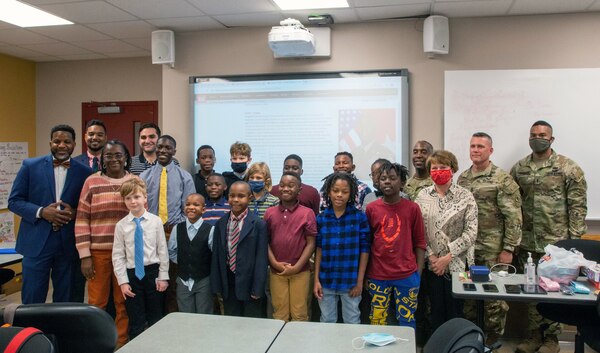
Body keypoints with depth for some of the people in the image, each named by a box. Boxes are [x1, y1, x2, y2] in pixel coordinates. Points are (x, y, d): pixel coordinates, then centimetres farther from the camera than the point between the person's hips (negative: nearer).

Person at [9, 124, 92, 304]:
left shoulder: (85, 172, 2)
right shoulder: (30, 166, 1)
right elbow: (14, 201, 1)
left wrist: (75, 212, -13)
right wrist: (41, 212, -14)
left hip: (69, 244, 1)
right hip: (36, 243, -1)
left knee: (64, 300, 12)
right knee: (32, 300, 6)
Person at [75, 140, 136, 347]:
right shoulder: (92, 182, 0)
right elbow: (82, 220, 0)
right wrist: (85, 255, -5)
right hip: (98, 252, -1)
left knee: (123, 302, 8)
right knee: (96, 302, 6)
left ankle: (122, 343, 23)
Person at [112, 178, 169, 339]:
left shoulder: (156, 221, -4)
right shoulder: (121, 225, -3)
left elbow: (162, 250, -1)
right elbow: (118, 255, 0)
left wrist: (163, 277, -2)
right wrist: (123, 281, -4)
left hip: (152, 272, 0)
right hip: (132, 274, 0)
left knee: (156, 319, 12)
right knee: (136, 322, 9)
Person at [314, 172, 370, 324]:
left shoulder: (360, 217, -6)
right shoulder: (321, 218, 0)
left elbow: (365, 249, -4)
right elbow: (318, 249, 3)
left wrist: (360, 281, -6)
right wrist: (316, 280, -1)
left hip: (350, 281, -2)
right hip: (326, 281, 2)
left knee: (352, 323, 12)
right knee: (327, 322, 15)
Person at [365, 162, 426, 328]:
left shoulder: (412, 208, -2)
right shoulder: (371, 208, 0)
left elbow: (419, 243, 2)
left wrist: (418, 273, -2)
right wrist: (364, 274, 5)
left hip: (407, 275, -1)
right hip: (377, 275, 1)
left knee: (407, 322, 11)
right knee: (377, 323, 11)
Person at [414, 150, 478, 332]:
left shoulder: (465, 196, -6)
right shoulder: (422, 195, 2)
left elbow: (471, 232, -11)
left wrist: (447, 257, -14)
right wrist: (431, 256, -9)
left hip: (457, 263, -2)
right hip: (431, 264, 2)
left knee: (454, 310, 7)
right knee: (436, 310, 13)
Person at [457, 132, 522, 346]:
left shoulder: (502, 179, -8)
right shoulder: (462, 178, 8)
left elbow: (514, 217, -10)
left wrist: (508, 249, -13)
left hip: (493, 250, -5)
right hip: (466, 248, 5)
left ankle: (493, 337, 23)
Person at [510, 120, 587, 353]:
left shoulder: (569, 169, -4)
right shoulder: (518, 169, 7)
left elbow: (578, 207, -5)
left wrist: (575, 241, -10)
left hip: (557, 242, -3)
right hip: (527, 243, 4)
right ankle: (535, 334, 25)